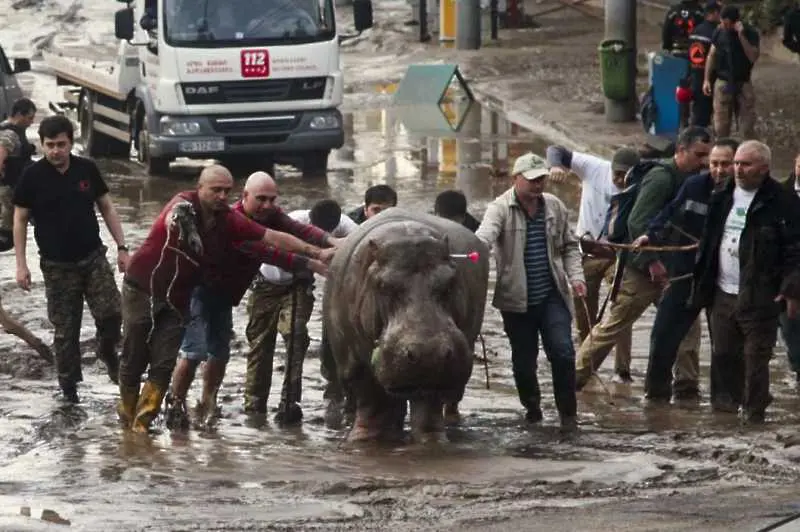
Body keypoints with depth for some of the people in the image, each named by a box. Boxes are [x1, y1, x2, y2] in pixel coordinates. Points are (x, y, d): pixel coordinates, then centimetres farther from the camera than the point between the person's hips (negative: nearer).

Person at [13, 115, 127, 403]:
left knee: (111, 314, -9)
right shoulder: (33, 177, -7)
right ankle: (68, 383, 16)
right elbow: (20, 220, -1)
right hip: (57, 266, -2)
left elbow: (107, 208, 9)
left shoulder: (87, 170, -1)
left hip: (93, 257, 2)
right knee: (65, 329, 1)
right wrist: (21, 265, -5)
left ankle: (107, 351, 22)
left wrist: (122, 248, 4)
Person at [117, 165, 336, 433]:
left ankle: (142, 421, 0)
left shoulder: (228, 220, -5)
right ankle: (127, 413, 20)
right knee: (134, 358, 2)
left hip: (176, 298, 4)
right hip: (142, 288, -4)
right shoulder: (185, 204, -20)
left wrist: (317, 253, -9)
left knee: (164, 364, -5)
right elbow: (171, 219, -45)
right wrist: (177, 218, -71)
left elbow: (273, 238, -3)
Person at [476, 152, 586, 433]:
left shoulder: (554, 207, 6)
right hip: (516, 299, -2)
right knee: (523, 358, 8)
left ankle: (568, 412, 3)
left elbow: (569, 245, 18)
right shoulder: (500, 209, -8)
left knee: (562, 353, -10)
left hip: (553, 295, 2)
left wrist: (575, 276, 3)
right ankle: (531, 405, 32)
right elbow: (484, 236, -27)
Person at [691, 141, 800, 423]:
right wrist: (701, 281, 15)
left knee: (756, 357, -2)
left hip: (758, 296, -6)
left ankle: (753, 410, 6)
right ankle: (724, 402, 21)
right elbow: (709, 242, 21)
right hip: (723, 292, 6)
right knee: (723, 353, 10)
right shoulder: (723, 198, 12)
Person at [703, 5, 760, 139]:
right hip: (723, 83, 2)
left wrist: (741, 36, -25)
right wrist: (707, 80, 5)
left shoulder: (750, 33, -8)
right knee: (721, 126, 4)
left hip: (743, 84, -2)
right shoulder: (719, 32, -2)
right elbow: (712, 55, 8)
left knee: (747, 125, -1)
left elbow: (753, 57, -18)